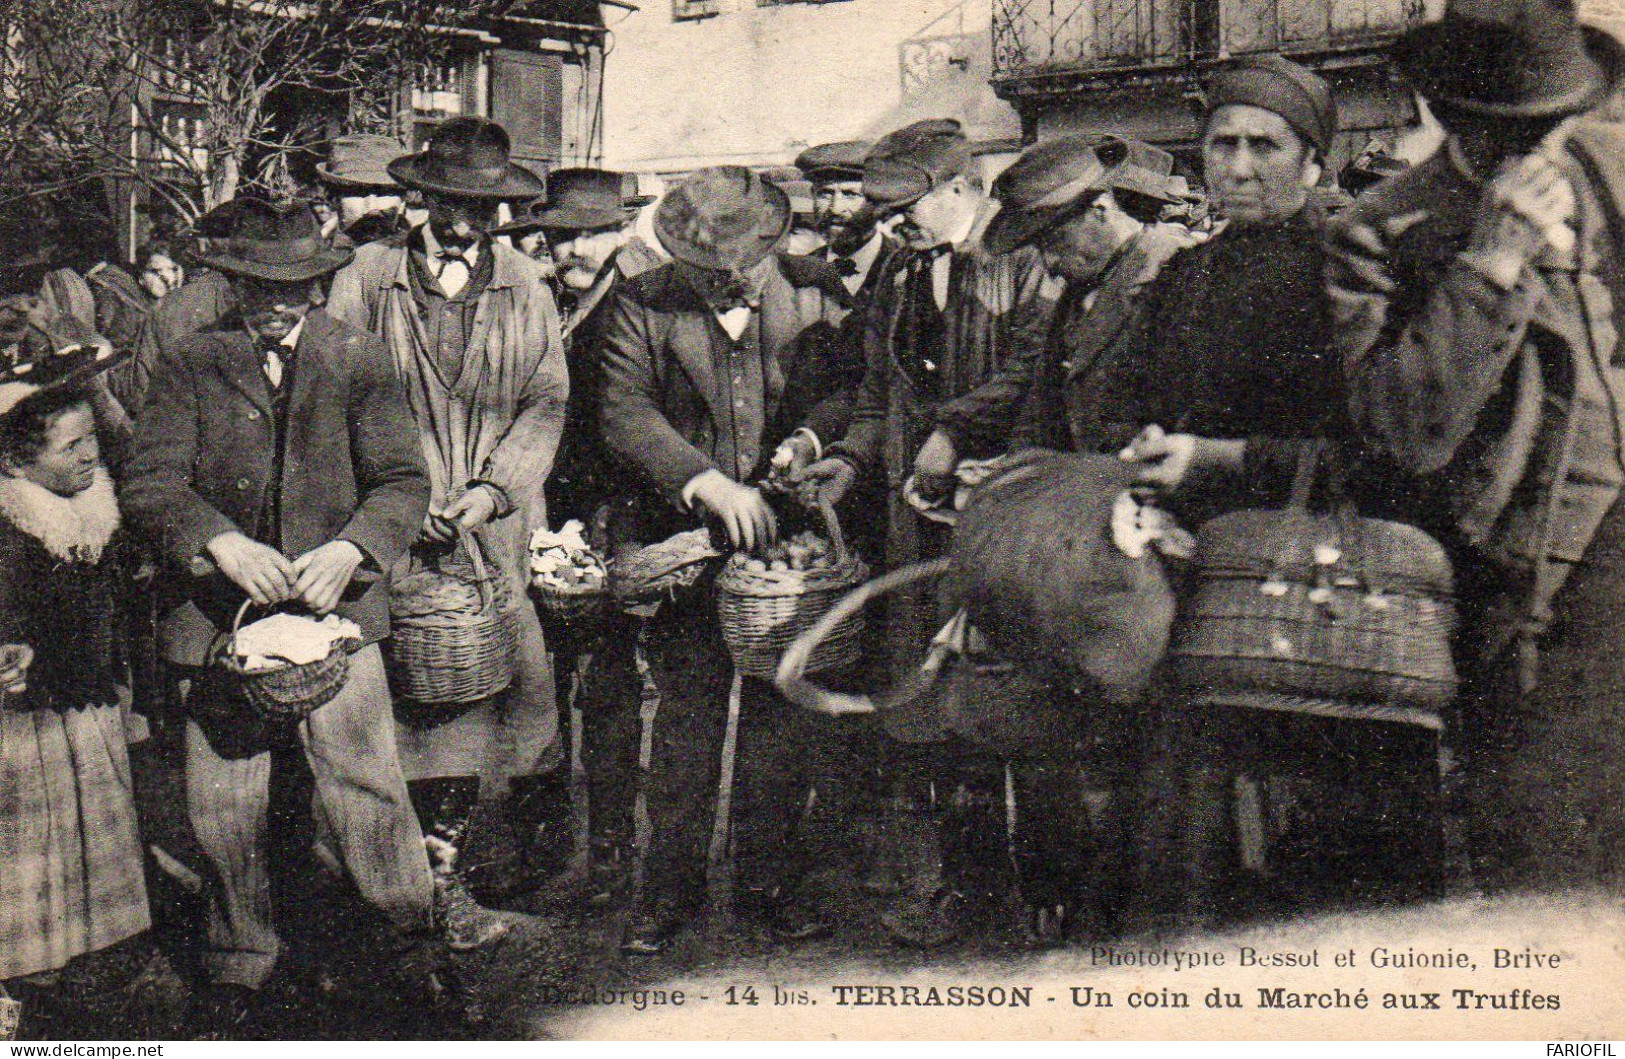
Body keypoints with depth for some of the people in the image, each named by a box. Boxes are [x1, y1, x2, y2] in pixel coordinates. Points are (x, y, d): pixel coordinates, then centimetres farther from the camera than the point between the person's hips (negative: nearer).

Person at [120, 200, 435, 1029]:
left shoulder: (359, 361, 4)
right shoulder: (189, 363, 3)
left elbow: (403, 482, 0)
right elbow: (150, 485, -3)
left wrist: (351, 548, -19)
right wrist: (222, 544, -21)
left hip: (337, 610, -1)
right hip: (220, 616, 1)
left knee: (364, 787, -1)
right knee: (223, 809, 9)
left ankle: (416, 928, 22)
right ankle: (238, 962, 31)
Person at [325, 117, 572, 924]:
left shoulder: (527, 287, 11)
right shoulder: (366, 279, 6)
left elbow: (547, 403, 8)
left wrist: (492, 487, -7)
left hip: (506, 528, 1)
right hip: (406, 526, -1)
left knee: (520, 670, -4)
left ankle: (544, 857, 9)